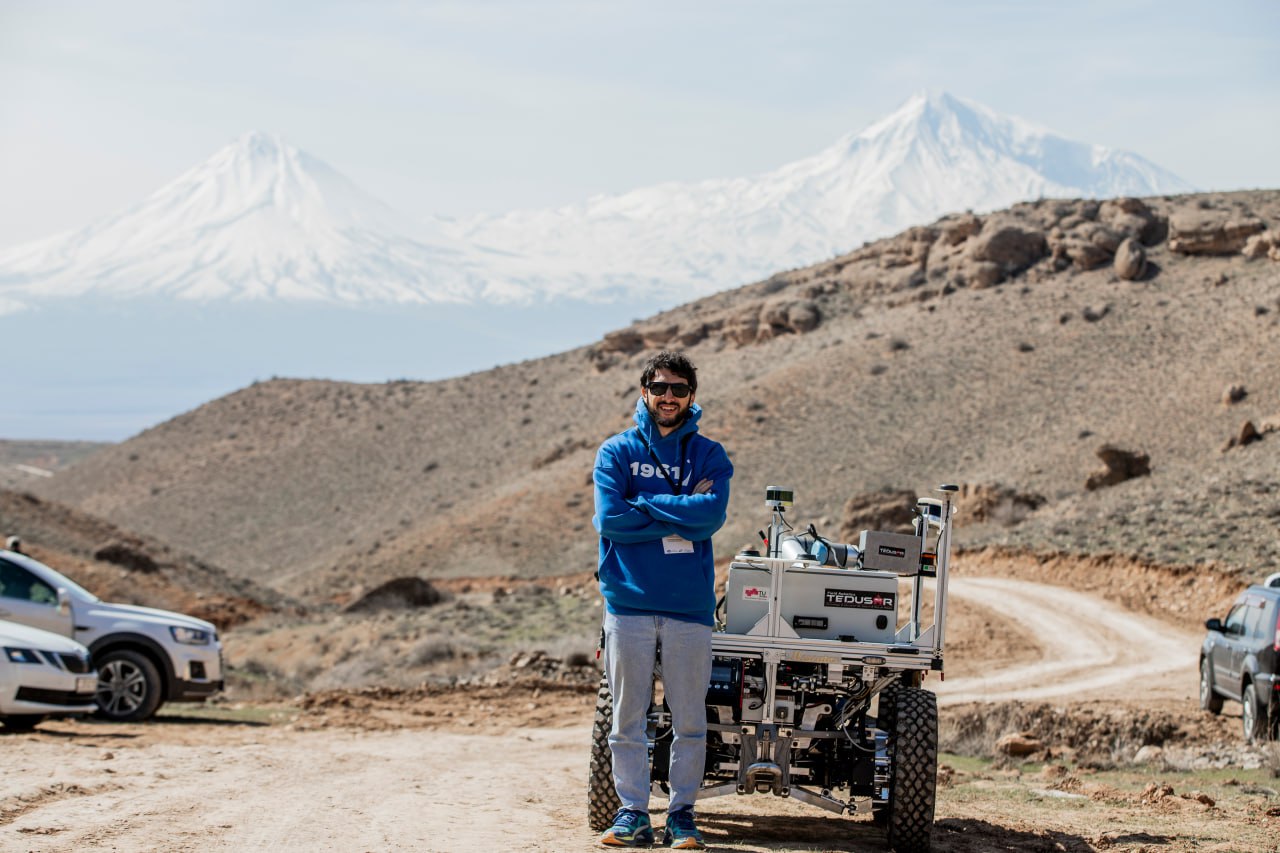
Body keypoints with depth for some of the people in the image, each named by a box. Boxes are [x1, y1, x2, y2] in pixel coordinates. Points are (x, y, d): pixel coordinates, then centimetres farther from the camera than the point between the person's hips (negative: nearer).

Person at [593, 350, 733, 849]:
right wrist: (679, 517, -9)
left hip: (689, 603, 0)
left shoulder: (709, 456, 7)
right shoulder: (616, 452, 6)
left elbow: (710, 516, -12)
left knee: (690, 719, 2)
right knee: (627, 717, 3)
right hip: (628, 601, 0)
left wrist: (643, 504, -10)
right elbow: (609, 518, -9)